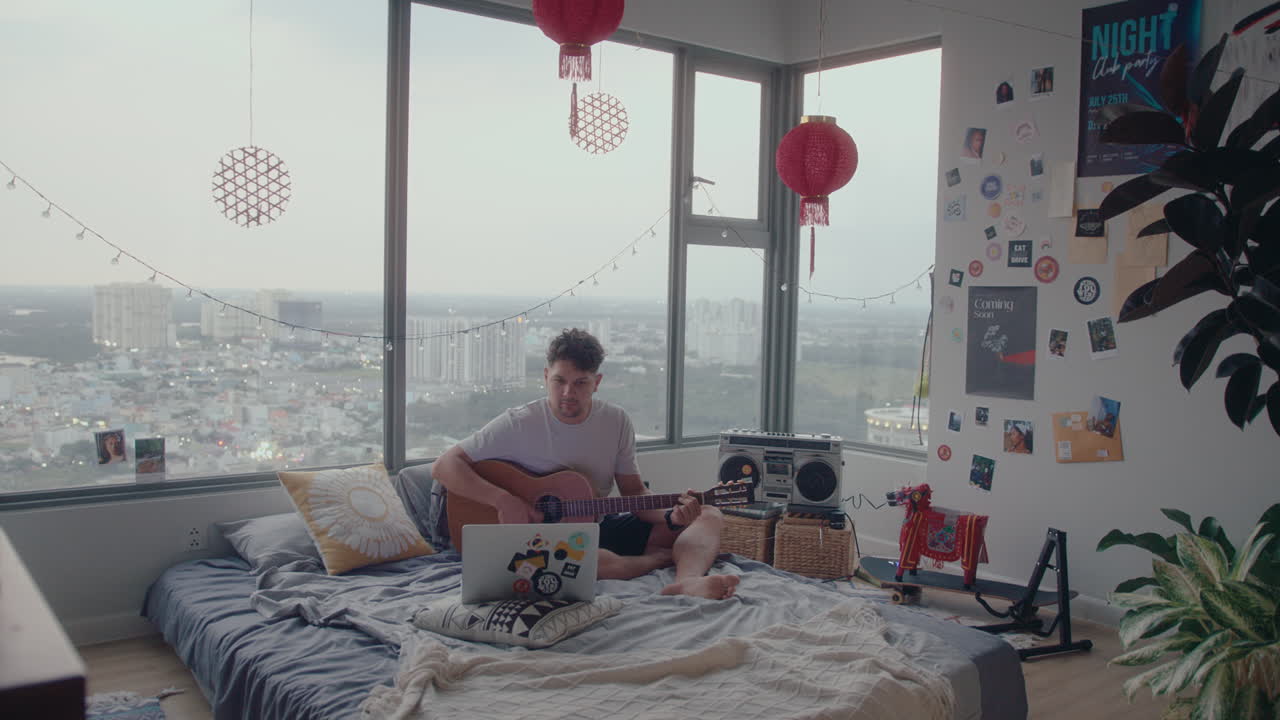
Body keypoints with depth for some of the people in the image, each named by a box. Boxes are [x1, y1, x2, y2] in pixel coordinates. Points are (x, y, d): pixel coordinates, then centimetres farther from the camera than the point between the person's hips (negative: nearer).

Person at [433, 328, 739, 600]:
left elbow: (633, 491, 7)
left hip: (601, 527, 5)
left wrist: (671, 517, -13)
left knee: (709, 517, -7)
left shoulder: (616, 420, 2)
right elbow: (444, 466, -13)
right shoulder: (519, 424, -11)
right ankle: (663, 558, -16)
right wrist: (502, 500, -26)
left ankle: (688, 582, -40)